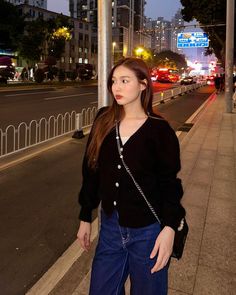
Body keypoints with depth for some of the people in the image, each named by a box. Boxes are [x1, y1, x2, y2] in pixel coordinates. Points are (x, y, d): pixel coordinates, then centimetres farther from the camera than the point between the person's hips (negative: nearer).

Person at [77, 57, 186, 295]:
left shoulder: (159, 130, -11)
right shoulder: (103, 121, -2)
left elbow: (169, 183, -6)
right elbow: (90, 171, 4)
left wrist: (170, 227, -19)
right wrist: (85, 217, 8)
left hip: (147, 232, -3)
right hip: (110, 227, 3)